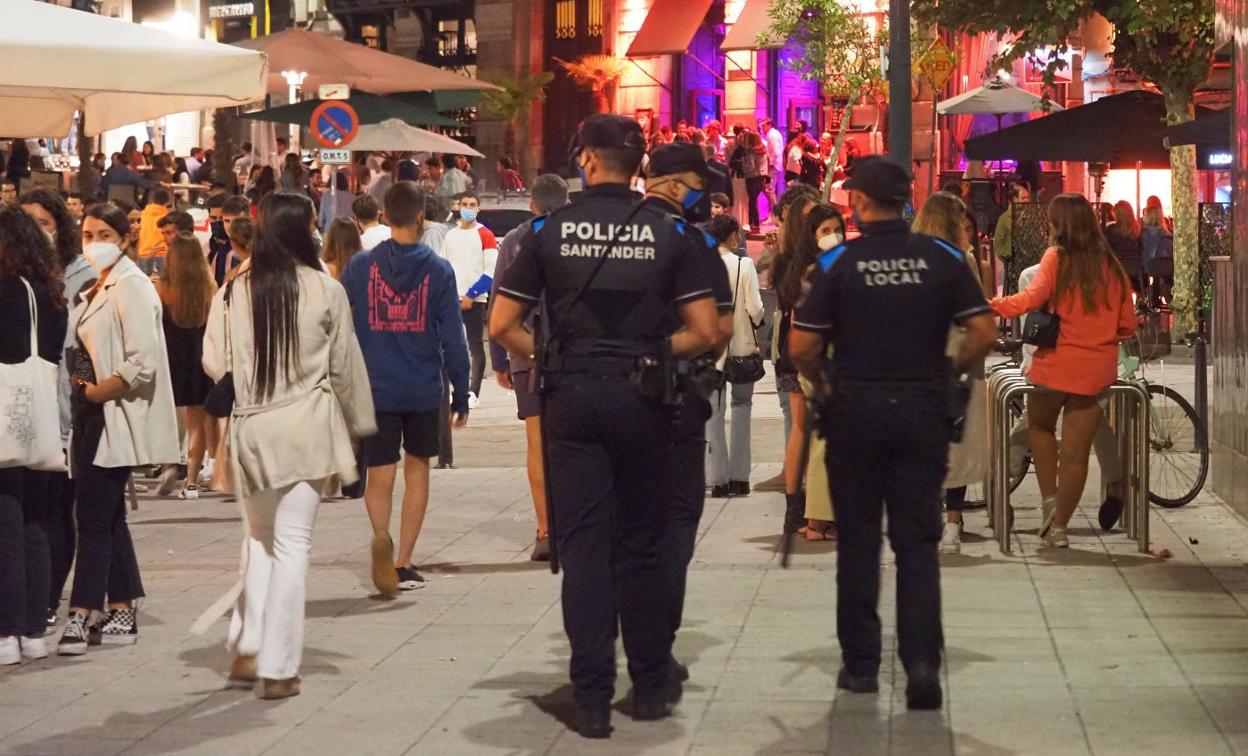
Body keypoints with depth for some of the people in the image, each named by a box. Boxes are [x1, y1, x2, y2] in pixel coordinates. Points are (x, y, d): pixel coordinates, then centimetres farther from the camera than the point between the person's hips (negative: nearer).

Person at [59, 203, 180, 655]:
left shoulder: (131, 287, -13)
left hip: (115, 415, -9)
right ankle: (121, 613, 18)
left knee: (94, 517, -9)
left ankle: (83, 615, -8)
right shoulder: (97, 287, 14)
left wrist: (99, 391, -13)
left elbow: (142, 362, -21)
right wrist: (82, 388, 4)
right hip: (93, 415, 9)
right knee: (107, 517, 12)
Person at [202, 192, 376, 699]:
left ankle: (247, 648, 13)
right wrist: (359, 423, 13)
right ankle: (279, 668, 3)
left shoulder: (233, 291, -1)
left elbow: (215, 363, -1)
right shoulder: (325, 291, -6)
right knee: (292, 542, 2)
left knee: (260, 536, 20)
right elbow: (345, 367, 0)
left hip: (250, 429, 3)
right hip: (305, 427, -3)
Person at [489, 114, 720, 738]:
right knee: (641, 546, 12)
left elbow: (502, 326, -2)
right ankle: (650, 685, 20)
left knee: (583, 547, 2)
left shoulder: (549, 230, -1)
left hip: (572, 398, -1)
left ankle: (593, 698, 1)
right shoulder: (668, 232, -1)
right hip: (642, 401, 1)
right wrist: (653, 350, 11)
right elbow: (705, 331, -4)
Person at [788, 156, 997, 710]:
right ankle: (922, 660, -10)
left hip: (855, 409, -1)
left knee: (858, 541, 9)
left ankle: (860, 665, 15)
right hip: (922, 411, 1)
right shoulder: (941, 259, -2)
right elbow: (983, 334, -4)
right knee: (918, 541, 5)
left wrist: (824, 383, 10)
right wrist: (945, 373, 11)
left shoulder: (838, 262, -7)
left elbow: (802, 348, -9)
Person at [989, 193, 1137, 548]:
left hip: (1055, 365, -3)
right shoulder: (1111, 265, 7)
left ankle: (1049, 498, 14)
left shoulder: (1057, 257, -6)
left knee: (1040, 425, 25)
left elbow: (1032, 298, -22)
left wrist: (992, 305, -15)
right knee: (1076, 452, 8)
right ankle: (1058, 525, 13)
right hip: (1096, 371, 3)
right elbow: (1127, 325, 10)